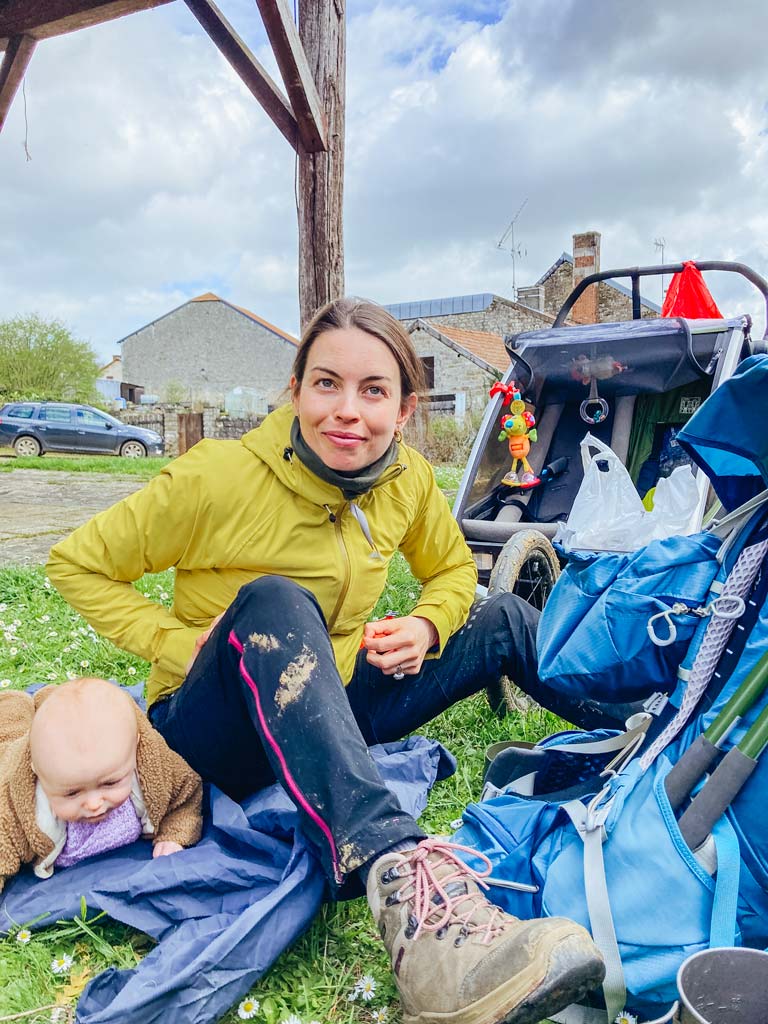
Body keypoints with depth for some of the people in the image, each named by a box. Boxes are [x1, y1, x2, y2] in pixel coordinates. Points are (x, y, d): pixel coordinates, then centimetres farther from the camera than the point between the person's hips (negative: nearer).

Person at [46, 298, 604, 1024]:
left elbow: (451, 569, 12)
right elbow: (78, 564, -9)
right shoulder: (221, 476, -19)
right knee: (273, 600, -37)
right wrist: (184, 645, -21)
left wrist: (426, 626, -10)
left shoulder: (408, 480, -6)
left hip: (328, 713, 5)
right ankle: (398, 877, -52)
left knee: (504, 620, -1)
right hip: (212, 734, -4)